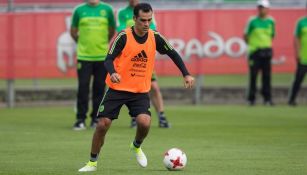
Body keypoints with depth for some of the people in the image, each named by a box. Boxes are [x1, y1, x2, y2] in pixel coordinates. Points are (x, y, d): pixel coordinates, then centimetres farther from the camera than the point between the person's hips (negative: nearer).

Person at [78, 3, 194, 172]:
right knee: (102, 125, -6)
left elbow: (173, 54, 7)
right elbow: (109, 59, -17)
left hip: (141, 91, 2)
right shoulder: (123, 36, -14)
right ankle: (92, 163, 14)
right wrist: (112, 73, -38)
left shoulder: (155, 37, -4)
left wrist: (186, 74, -2)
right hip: (117, 88, -2)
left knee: (144, 122, -20)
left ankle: (136, 146, 14)